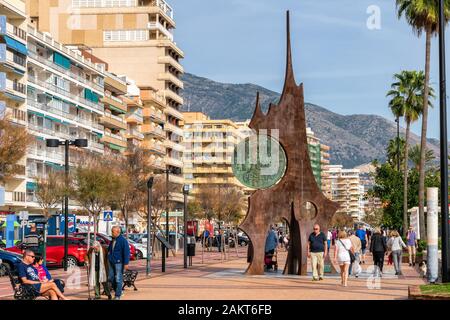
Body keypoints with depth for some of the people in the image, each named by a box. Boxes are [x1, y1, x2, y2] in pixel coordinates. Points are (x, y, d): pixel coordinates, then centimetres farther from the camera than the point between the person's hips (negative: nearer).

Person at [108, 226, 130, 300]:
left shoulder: (123, 240, -10)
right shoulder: (112, 240, 13)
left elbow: (126, 252, -13)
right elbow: (109, 250, 27)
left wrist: (126, 263, -18)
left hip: (119, 262, -8)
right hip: (111, 262, 8)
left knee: (118, 279, -5)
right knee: (111, 278, 9)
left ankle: (117, 295, 1)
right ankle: (118, 291, 24)